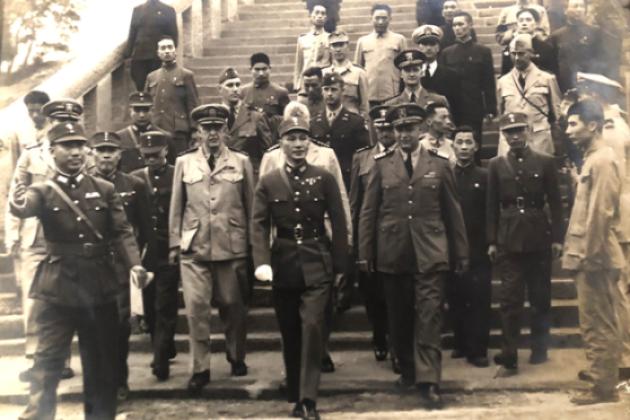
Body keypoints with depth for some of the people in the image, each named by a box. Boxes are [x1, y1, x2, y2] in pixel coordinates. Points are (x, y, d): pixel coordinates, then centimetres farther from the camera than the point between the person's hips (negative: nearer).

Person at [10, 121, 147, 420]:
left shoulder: (104, 189, 5)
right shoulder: (43, 191, -1)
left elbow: (121, 231, 2)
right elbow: (25, 207, -24)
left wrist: (134, 263, -15)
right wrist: (17, 203, -49)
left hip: (100, 284, 2)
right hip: (59, 286, -2)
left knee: (102, 359, 11)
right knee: (48, 359, 1)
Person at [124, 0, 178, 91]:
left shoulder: (168, 10, 6)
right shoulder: (137, 10, 13)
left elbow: (173, 36, 2)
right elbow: (132, 34, 12)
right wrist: (127, 55, 6)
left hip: (159, 57, -2)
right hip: (139, 57, 2)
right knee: (140, 87, 2)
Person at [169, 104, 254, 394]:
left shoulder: (242, 162, 6)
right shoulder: (184, 162, 8)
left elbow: (251, 205, 5)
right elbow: (176, 206, 9)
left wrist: (254, 244, 3)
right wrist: (174, 243, 5)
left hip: (233, 247, 0)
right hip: (194, 248, 0)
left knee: (233, 306, 9)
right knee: (196, 308, -4)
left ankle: (236, 358, 31)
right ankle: (200, 368, 8)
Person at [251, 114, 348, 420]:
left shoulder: (324, 178, 1)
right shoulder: (268, 182, 3)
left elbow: (338, 223, 1)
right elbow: (259, 224, -4)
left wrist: (340, 265, -1)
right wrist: (262, 262, -18)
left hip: (317, 265, -2)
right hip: (283, 266, 2)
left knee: (312, 327, -12)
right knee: (289, 333, 10)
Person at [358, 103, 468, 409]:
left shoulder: (439, 165, 5)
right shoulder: (381, 165, 4)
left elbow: (453, 212, 7)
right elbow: (368, 212, 4)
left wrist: (461, 253, 7)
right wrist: (365, 253, 0)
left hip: (430, 253, -1)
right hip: (392, 254, 1)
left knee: (429, 317, -4)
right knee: (399, 318, 12)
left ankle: (428, 381, 2)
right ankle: (408, 370, 31)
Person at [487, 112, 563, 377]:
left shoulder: (545, 162, 4)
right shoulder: (496, 165, 6)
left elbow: (555, 203, 2)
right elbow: (492, 206, 5)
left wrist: (557, 238, -4)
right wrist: (491, 241, 1)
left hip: (539, 238, 0)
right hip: (508, 240, 0)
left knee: (540, 297, 10)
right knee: (510, 299, -2)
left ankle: (539, 349, 27)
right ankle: (509, 359, 1)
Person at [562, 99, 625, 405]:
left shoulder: (603, 160, -14)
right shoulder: (592, 159, 17)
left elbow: (601, 213, -20)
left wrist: (590, 257, -19)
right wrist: (582, 254, 16)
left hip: (595, 258, -9)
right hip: (588, 255, 9)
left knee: (598, 325, -2)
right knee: (596, 323, 15)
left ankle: (604, 387, 7)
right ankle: (600, 374, 24)